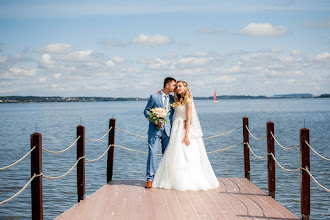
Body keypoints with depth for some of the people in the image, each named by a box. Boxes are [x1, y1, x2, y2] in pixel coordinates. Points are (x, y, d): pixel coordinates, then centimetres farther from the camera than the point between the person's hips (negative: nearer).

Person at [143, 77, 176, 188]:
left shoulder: (172, 98, 10)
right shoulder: (154, 97, 0)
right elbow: (146, 110, 3)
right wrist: (153, 121, -12)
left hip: (167, 130, 4)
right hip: (155, 130, -4)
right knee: (152, 152, -8)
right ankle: (150, 179, -4)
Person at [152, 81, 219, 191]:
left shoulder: (188, 101, -9)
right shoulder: (178, 101, 15)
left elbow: (188, 119, -14)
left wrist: (187, 135, -19)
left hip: (184, 131, -8)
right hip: (177, 131, 8)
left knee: (184, 156, -7)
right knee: (174, 157, 8)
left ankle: (187, 182, -1)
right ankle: (175, 181, 13)